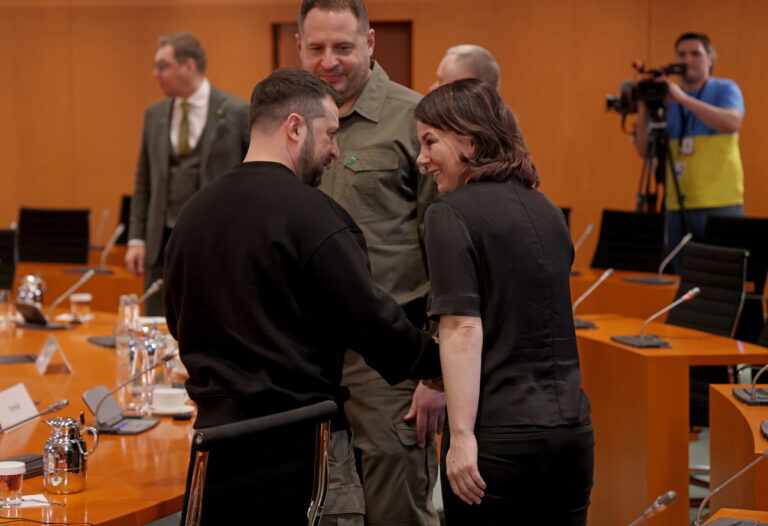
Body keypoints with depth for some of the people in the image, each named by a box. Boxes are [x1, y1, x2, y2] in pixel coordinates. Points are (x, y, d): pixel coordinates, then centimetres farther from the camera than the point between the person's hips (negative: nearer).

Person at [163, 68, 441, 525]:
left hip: (218, 432, 7)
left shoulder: (193, 213, 8)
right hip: (300, 438, -7)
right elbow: (372, 320, -14)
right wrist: (442, 361, 1)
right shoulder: (312, 213, -15)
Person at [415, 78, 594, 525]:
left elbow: (464, 329, -16)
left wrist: (461, 436, -17)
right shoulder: (546, 210, 14)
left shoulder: (452, 212, -8)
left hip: (501, 434, -7)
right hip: (572, 427, 7)